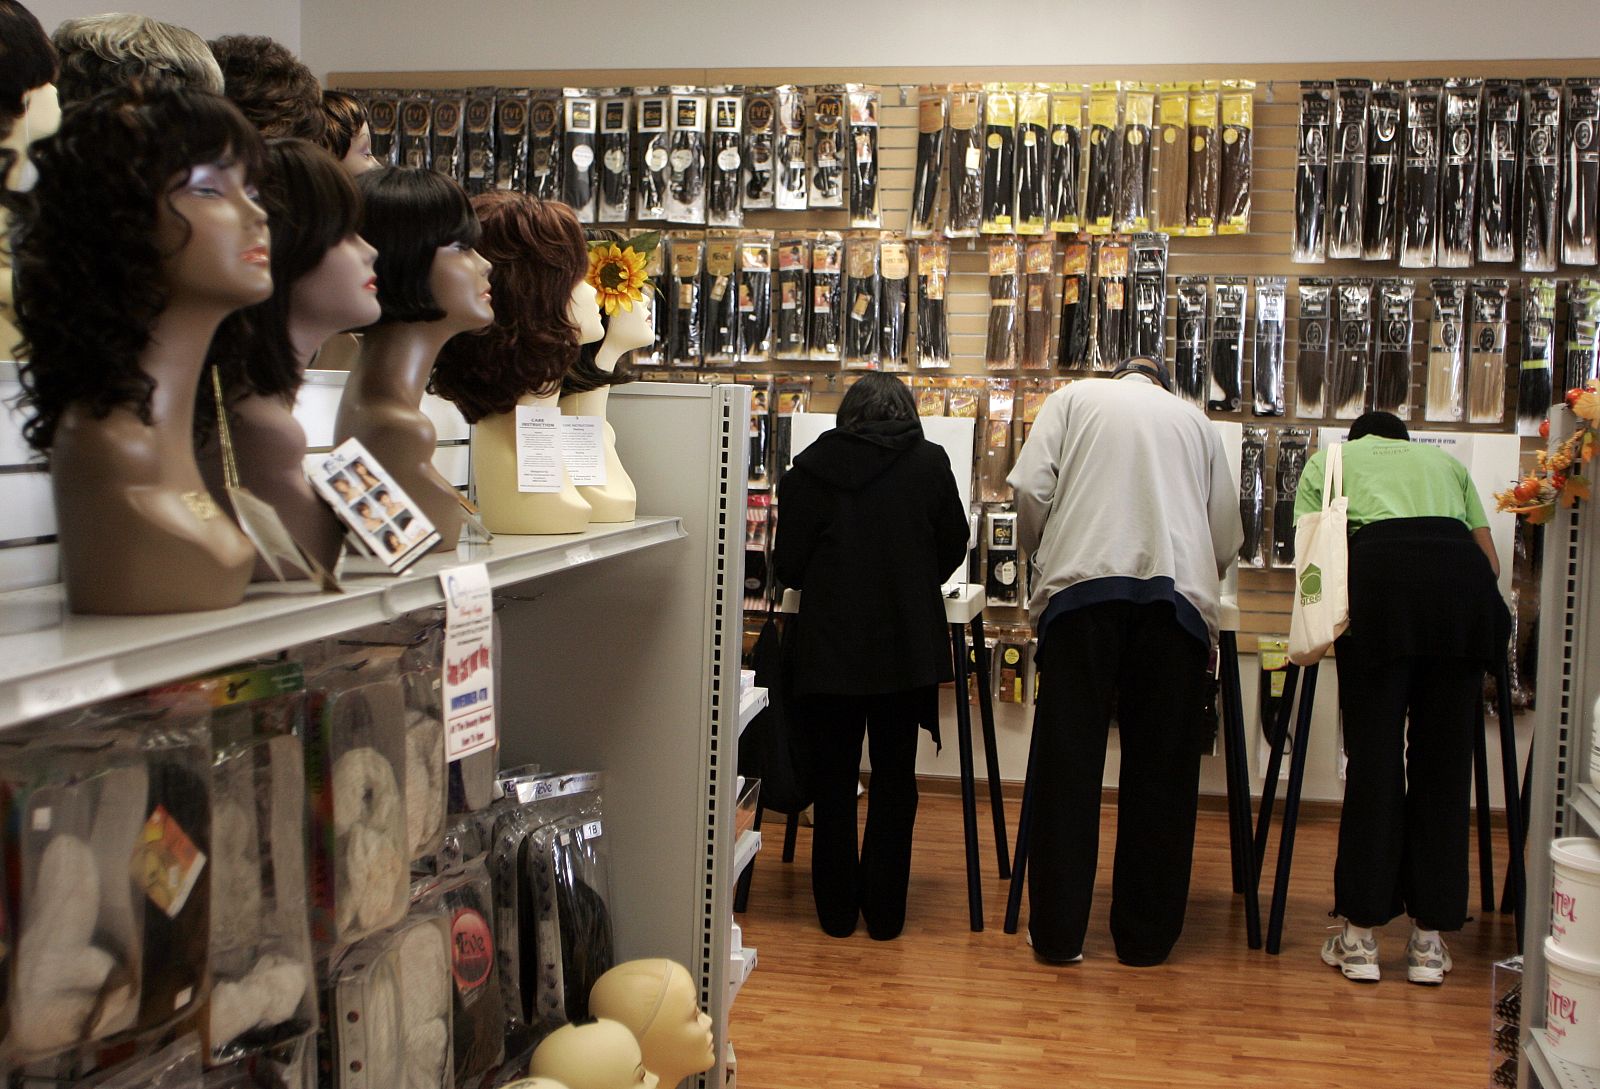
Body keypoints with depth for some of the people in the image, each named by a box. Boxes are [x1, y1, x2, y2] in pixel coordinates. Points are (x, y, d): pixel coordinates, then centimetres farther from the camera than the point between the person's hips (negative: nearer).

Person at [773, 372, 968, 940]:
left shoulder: (810, 468, -3)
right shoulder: (929, 462, -2)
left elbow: (788, 565, 0)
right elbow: (952, 547, 8)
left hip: (829, 644, 0)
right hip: (907, 645, 0)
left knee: (833, 777, 12)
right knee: (894, 778, 12)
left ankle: (837, 908, 19)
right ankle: (884, 910, 17)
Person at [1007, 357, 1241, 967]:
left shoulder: (1075, 398, 18)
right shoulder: (1195, 420, 23)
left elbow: (1030, 487, 3)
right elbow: (1227, 537, 18)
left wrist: (1040, 557, 19)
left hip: (1083, 581, -1)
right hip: (1179, 592, 2)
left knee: (1068, 760, 2)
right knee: (1160, 767, 8)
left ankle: (1058, 933, 4)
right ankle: (1146, 936, 13)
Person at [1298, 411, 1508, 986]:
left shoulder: (1328, 460, 29)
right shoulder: (1445, 460, 34)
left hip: (1377, 571, -2)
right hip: (1461, 578, 2)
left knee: (1373, 755, 4)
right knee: (1443, 761, 7)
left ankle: (1360, 936, 8)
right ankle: (1429, 941, 12)